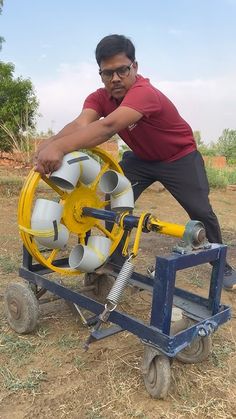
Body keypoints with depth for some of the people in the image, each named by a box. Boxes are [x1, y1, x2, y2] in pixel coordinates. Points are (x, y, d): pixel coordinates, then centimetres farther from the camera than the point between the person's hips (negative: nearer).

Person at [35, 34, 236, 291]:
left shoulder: (144, 93, -37)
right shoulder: (99, 98, -16)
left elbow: (108, 127, -54)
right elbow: (80, 125, -35)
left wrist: (59, 147, -67)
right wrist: (47, 146, -56)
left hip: (180, 157, -5)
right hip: (141, 158, 5)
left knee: (201, 212, -3)